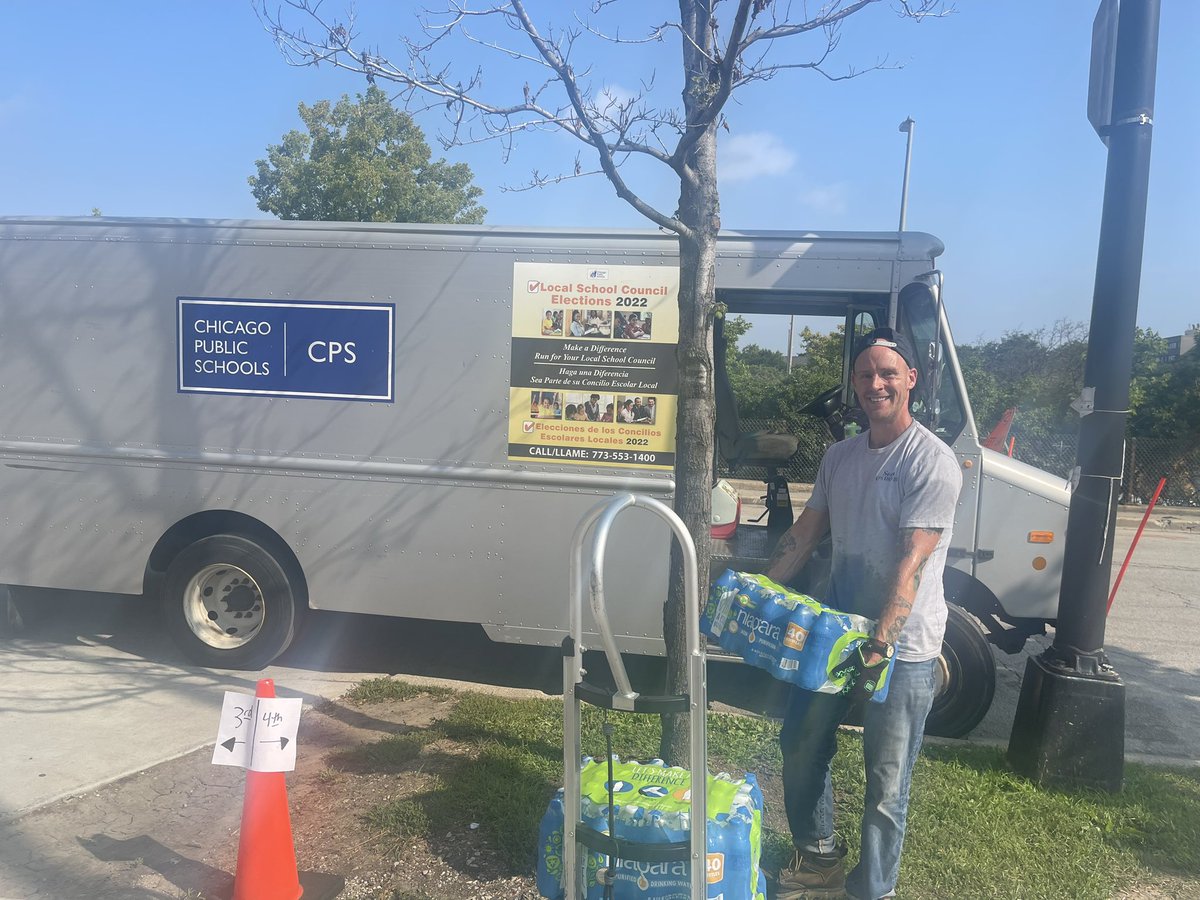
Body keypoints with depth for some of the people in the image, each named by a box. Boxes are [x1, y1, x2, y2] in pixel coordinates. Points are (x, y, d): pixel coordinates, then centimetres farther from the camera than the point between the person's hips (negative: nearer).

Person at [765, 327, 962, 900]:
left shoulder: (932, 462, -14)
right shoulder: (840, 456, 8)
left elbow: (911, 563, -22)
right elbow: (804, 535, 11)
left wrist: (881, 641, -30)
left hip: (903, 648, -7)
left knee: (886, 785, 3)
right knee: (800, 744, 19)